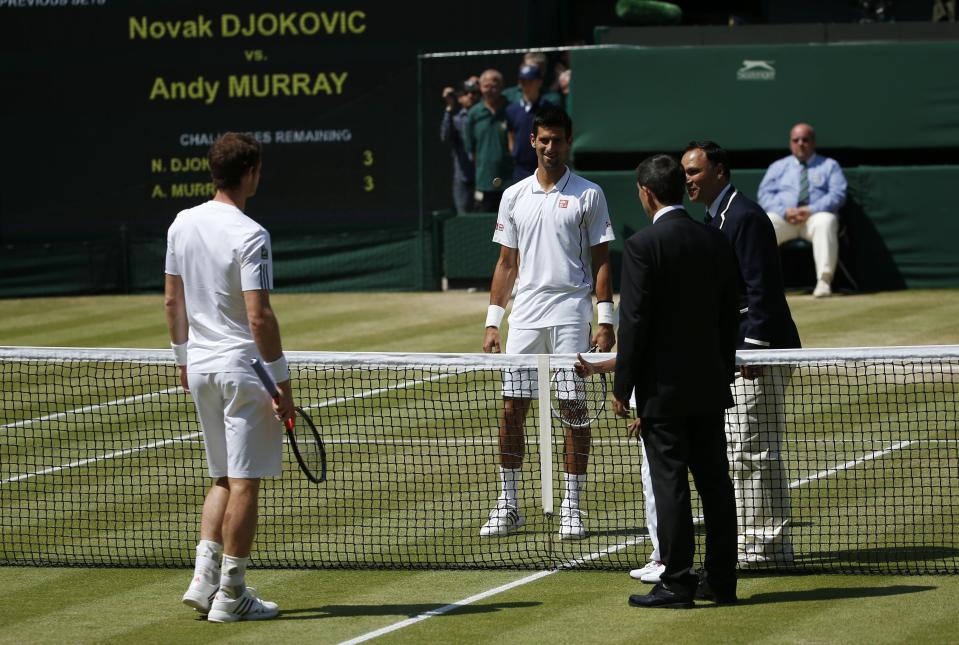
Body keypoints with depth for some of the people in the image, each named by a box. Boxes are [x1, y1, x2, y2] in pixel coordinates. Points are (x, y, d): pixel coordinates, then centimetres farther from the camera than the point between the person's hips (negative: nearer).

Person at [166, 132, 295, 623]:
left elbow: (173, 300, 12)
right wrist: (282, 381, -15)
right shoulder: (249, 236, -17)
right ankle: (230, 594, 3)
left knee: (223, 479, 17)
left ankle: (204, 577, 7)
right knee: (244, 483, 0)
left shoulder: (183, 224, 5)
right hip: (243, 368, -7)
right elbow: (259, 315, -20)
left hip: (200, 368, 7)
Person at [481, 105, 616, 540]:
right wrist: (493, 321, 8)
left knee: (574, 410, -2)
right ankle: (508, 505, 10)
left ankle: (571, 508, 3)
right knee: (512, 409, 1)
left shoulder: (588, 195, 1)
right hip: (524, 315, 3)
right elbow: (506, 264, 14)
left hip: (571, 313, -3)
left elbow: (601, 261, 1)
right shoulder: (514, 196, 10)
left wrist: (606, 320, -7)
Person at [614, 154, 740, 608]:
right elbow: (730, 318, 11)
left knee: (670, 484, -3)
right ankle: (721, 580, 13)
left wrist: (622, 387, -7)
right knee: (715, 482, 9)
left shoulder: (642, 246, -13)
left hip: (662, 388, -6)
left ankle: (677, 583, -2)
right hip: (710, 384, 6)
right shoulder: (716, 242, 6)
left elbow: (634, 322, -14)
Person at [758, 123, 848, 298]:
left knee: (825, 223, -37)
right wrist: (784, 211, -10)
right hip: (783, 217, 2)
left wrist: (811, 210, -13)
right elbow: (765, 195, 11)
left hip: (816, 216, -2)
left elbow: (838, 194, 3)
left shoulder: (829, 165, 18)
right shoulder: (778, 167, 24)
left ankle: (824, 281, -43)